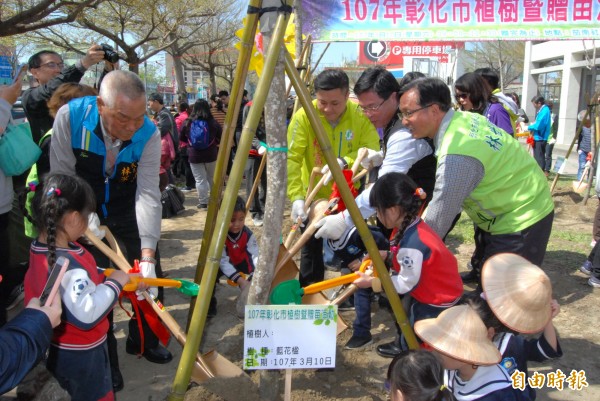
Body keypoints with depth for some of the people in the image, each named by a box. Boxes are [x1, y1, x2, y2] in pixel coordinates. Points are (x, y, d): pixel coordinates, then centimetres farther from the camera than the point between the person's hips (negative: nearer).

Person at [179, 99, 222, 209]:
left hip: (194, 155, -1)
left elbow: (181, 138, 8)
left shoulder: (187, 122, -6)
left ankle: (203, 202, 6)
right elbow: (221, 138, 0)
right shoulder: (213, 122, -8)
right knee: (212, 178, 16)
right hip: (211, 155, 1)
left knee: (200, 180, 5)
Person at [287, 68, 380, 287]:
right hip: (314, 196, -1)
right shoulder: (303, 116, -21)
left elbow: (371, 151, -20)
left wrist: (344, 161, -39)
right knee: (311, 250, 12)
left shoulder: (361, 114, -16)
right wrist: (297, 197, -41)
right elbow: (291, 159, -28)